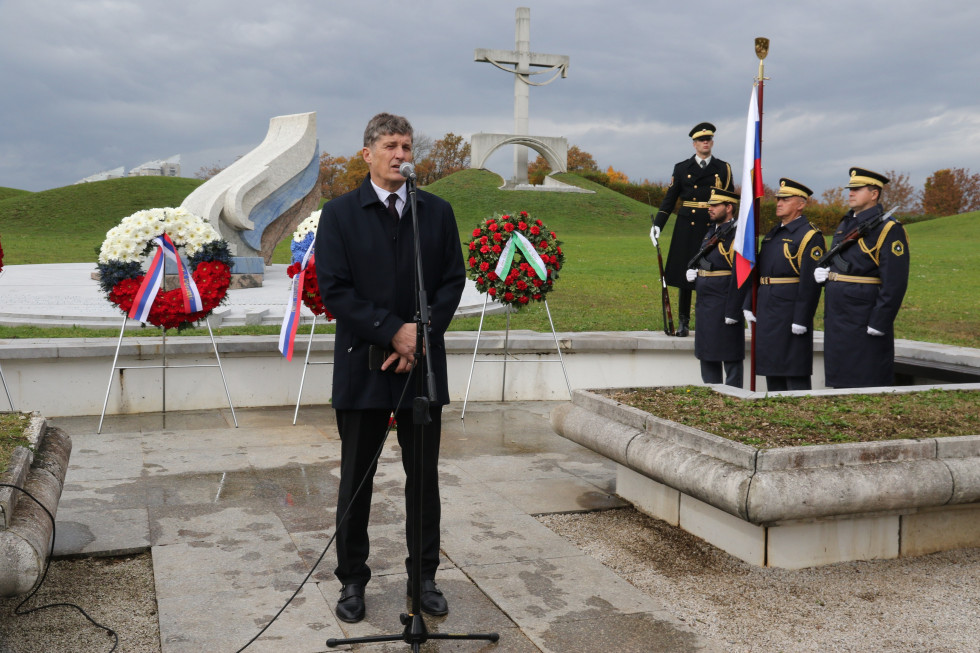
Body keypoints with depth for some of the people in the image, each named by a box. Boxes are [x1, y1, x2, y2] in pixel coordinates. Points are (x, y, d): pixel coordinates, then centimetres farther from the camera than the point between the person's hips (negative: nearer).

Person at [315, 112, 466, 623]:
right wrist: (392, 332, -15)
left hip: (422, 366, 2)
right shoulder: (339, 214, 0)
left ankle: (424, 576, 24)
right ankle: (352, 580, 23)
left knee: (424, 477, 10)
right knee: (356, 480, 8)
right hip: (363, 367, -2)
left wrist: (421, 334, -11)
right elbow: (333, 289, -8)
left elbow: (453, 280, 3)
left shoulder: (437, 212, 7)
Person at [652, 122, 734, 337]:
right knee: (684, 273, 2)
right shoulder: (682, 168, 8)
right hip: (687, 228, 0)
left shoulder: (723, 169, 8)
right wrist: (657, 225, -3)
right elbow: (669, 199, 7)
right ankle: (683, 322, 11)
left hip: (714, 228, 0)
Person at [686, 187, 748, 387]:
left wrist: (732, 311, -21)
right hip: (704, 306, 10)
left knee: (730, 358, -1)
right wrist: (692, 273, 6)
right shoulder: (711, 232, 15)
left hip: (724, 308, -9)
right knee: (707, 356, 14)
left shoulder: (736, 235, -13)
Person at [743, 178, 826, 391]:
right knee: (772, 372, 13)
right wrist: (749, 305, 13)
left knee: (795, 374, -4)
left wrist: (801, 319, -20)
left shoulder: (809, 236, -9)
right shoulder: (772, 234, 17)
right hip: (767, 314, 8)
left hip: (790, 315, -8)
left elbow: (810, 282, -16)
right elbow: (757, 271, 20)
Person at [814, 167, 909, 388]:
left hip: (864, 320, -8)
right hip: (836, 319, 8)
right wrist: (823, 271, 5)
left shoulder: (888, 229, -10)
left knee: (867, 385, -2)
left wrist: (878, 322, -19)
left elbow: (895, 283, -15)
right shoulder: (845, 224, 16)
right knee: (840, 381, 12)